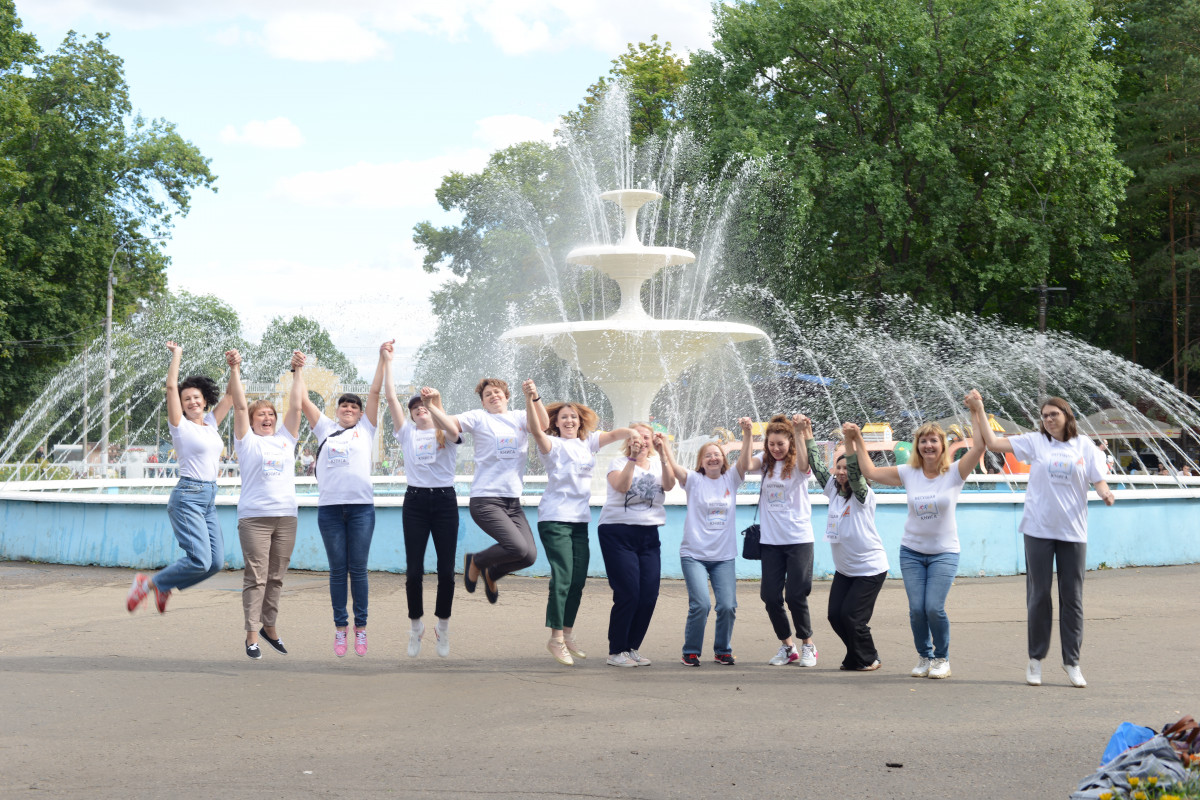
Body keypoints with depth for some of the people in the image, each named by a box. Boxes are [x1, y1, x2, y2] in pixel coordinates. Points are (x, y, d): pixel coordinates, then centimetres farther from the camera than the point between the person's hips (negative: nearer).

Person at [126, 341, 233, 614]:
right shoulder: (181, 425, -3)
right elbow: (171, 387, -11)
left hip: (209, 499, 7)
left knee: (216, 562, 1)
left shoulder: (211, 423, 14)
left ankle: (165, 586, 20)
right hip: (188, 497, -7)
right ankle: (148, 584, 1)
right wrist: (176, 355, -5)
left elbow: (231, 396, 18)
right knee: (200, 560, -19)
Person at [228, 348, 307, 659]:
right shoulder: (247, 442, 5)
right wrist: (234, 370, -6)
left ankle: (270, 626, 23)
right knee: (256, 578, -5)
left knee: (276, 577, 10)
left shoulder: (285, 439, 15)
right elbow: (240, 406, -2)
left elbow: (296, 405, 11)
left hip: (286, 517, 4)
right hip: (254, 518, -4)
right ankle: (252, 635, -3)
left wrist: (298, 371, 11)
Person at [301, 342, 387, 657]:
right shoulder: (325, 429, 16)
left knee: (358, 569, 1)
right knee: (337, 570, 4)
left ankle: (361, 628, 6)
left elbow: (375, 392, 8)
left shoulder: (365, 429, 13)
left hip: (361, 506, -1)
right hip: (329, 507, 1)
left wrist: (382, 358, 4)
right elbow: (303, 400, 14)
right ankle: (340, 628, 8)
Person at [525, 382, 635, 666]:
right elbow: (534, 428, -19)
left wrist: (636, 432, -16)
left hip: (580, 520, 6)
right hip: (555, 519, -6)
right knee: (562, 577, -12)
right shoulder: (552, 444, -1)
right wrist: (530, 398, -34)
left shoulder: (588, 443, 14)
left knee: (579, 579, 6)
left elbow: (613, 434, 4)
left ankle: (568, 634, 18)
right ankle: (556, 637, -5)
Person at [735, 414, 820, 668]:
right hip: (770, 540, 4)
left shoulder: (797, 464, -2)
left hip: (799, 540, -4)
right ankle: (787, 645, 19)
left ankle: (808, 645, 14)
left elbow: (805, 464, -26)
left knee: (795, 596, -5)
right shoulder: (766, 463, 7)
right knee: (770, 596, 2)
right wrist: (747, 435, -22)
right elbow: (744, 466, -12)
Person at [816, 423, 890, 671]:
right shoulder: (834, 491, 3)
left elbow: (855, 471, -31)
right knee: (835, 615, 2)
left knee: (851, 616, -9)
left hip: (870, 569, -7)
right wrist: (807, 436, 0)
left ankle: (868, 659, 12)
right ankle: (855, 657, 22)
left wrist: (851, 440, -40)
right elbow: (818, 466, 3)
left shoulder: (863, 496, -14)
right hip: (843, 569, 7)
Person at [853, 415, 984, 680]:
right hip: (912, 551, 3)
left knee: (934, 608, -13)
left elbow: (980, 445, -18)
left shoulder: (955, 472, -6)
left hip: (945, 552, -2)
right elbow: (870, 472, 4)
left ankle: (942, 658, 11)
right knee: (916, 609, -5)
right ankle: (924, 656, 19)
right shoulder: (908, 473, 2)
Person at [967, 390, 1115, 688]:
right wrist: (979, 412, -11)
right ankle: (1035, 659, 15)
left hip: (1073, 531, 1)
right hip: (1039, 529, -1)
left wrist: (1106, 493, -20)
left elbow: (1099, 481, 2)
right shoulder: (1034, 441, 2)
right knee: (1039, 595, 4)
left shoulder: (1085, 446, 5)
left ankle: (1072, 661, 14)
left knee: (1072, 597, 5)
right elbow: (993, 443, -3)